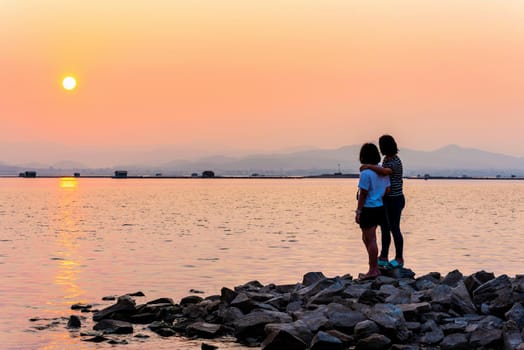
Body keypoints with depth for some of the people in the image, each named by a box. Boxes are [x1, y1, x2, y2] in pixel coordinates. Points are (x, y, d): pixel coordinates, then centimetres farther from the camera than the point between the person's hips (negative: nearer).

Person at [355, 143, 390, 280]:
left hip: (368, 209, -9)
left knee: (370, 239, -1)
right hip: (379, 207, 9)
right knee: (367, 238, 20)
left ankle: (373, 270, 4)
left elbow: (363, 194, -17)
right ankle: (374, 266, 26)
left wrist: (358, 211, -12)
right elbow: (387, 189, 10)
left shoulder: (366, 173, -17)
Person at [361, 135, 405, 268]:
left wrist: (369, 166, -35)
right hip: (386, 199, 9)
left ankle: (399, 258, 9)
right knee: (385, 228, 12)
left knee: (394, 228, -1)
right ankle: (383, 257, 19)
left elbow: (386, 171, -38)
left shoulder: (396, 162, -19)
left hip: (395, 199, -9)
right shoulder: (386, 160, 10)